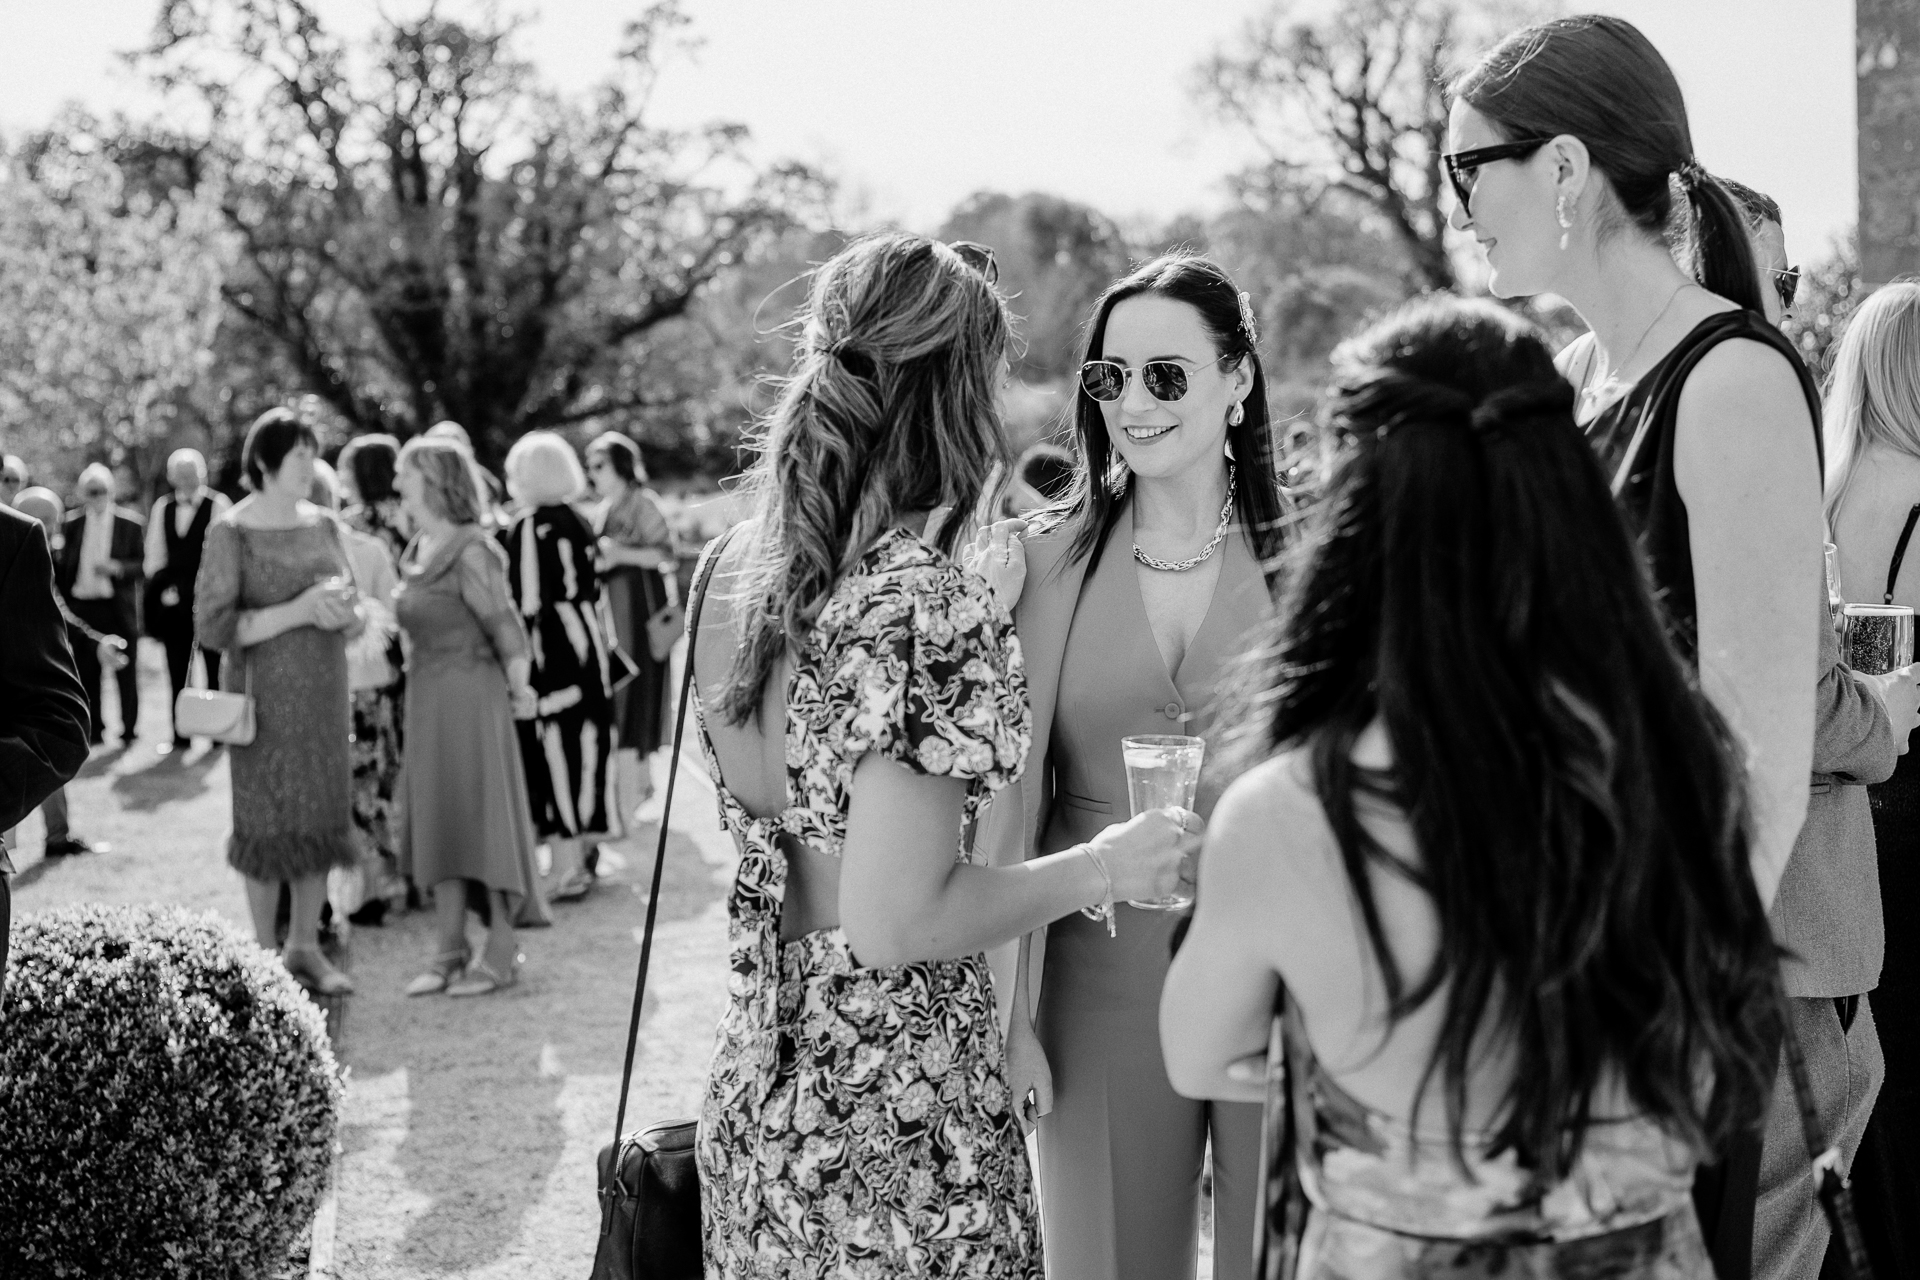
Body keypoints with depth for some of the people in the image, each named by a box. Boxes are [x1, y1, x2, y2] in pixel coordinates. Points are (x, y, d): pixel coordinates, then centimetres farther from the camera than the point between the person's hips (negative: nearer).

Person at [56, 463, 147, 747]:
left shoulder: (129, 523, -1)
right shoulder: (71, 524, 6)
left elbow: (142, 563, -2)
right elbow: (63, 566, 8)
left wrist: (118, 568, -20)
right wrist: (63, 603, 3)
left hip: (118, 607, -2)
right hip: (82, 604, 2)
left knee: (125, 670, 3)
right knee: (86, 671, 6)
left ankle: (129, 729, 12)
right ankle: (94, 728, 16)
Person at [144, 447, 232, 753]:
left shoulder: (218, 504, -1)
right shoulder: (162, 508, 13)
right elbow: (155, 555, 14)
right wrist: (163, 587, 0)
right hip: (171, 599, 4)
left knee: (214, 666, -4)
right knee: (176, 668, 5)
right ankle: (180, 735, 8)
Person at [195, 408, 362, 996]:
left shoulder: (324, 525, 7)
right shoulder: (230, 534, -9)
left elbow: (356, 614, 13)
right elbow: (211, 627, -15)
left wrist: (343, 614, -11)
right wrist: (297, 611, -21)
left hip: (324, 694, 5)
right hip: (264, 697, -5)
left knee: (323, 814, 6)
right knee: (270, 820, 2)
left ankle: (305, 945, 19)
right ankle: (265, 953, 15)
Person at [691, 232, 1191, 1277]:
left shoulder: (741, 568, 3)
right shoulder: (924, 601, -22)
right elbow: (898, 923, -24)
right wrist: (1101, 868, -11)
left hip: (756, 1087, 8)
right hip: (896, 1115, -8)